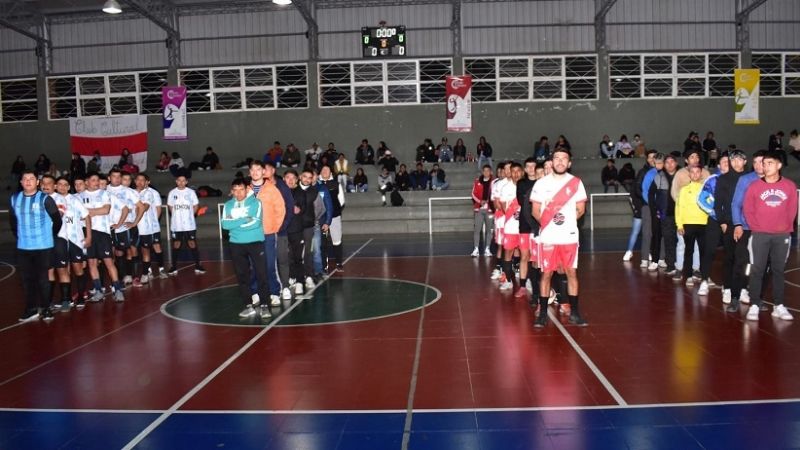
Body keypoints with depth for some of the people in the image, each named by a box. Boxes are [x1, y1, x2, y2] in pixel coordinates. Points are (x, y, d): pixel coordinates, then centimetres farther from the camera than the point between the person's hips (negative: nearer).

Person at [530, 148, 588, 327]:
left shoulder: (576, 182, 3)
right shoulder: (541, 183, 0)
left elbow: (580, 209, 8)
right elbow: (536, 211, 3)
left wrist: (567, 219, 1)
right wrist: (549, 222, -3)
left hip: (569, 237, 1)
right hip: (548, 237, -1)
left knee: (571, 273, 5)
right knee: (546, 274, 3)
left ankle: (574, 313, 16)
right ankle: (542, 313, 11)